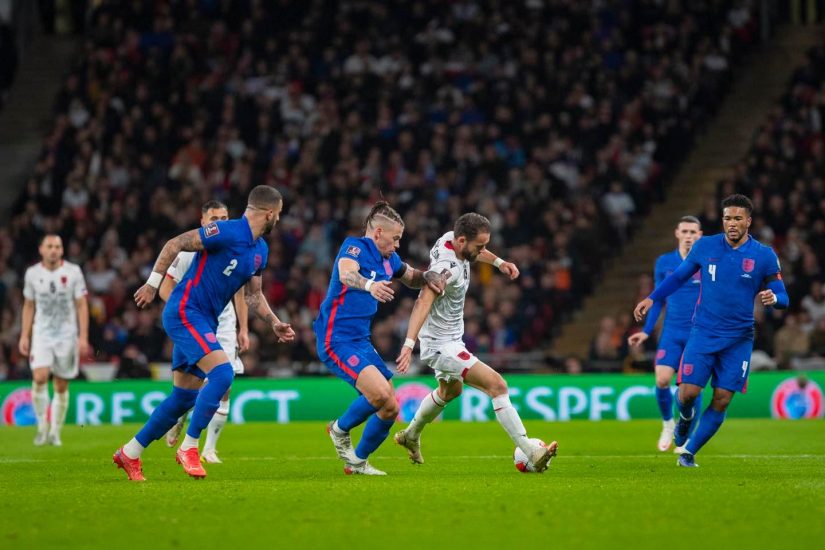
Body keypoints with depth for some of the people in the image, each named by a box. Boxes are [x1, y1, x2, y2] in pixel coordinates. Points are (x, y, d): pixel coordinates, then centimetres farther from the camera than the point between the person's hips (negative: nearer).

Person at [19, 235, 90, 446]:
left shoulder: (73, 271, -3)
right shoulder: (33, 273, 3)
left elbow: (82, 305, -1)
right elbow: (29, 306, 12)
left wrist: (83, 337, -8)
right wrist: (24, 336, 6)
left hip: (67, 335, 0)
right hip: (41, 334, 1)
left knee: (61, 387, 2)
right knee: (39, 377, -19)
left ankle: (55, 432, 13)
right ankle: (42, 425, -3)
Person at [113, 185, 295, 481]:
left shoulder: (260, 250, 10)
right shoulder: (227, 232, -17)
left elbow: (253, 294, 20)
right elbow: (174, 245, -16)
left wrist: (274, 323, 8)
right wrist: (153, 283, -17)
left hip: (204, 322, 9)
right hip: (184, 312, -9)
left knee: (185, 397, 9)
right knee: (222, 373, -23)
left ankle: (129, 453, 20)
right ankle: (189, 447, -13)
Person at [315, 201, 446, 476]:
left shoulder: (388, 259, 12)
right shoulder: (355, 246, -12)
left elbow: (411, 278, 28)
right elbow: (346, 273, -33)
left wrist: (428, 276, 4)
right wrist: (369, 285, -55)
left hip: (361, 342, 9)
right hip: (336, 340, -9)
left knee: (391, 409, 6)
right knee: (380, 393, -25)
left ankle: (358, 462, 23)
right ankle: (340, 429, 2)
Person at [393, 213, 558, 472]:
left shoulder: (451, 238, -4)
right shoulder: (447, 268, -30)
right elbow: (423, 302, -44)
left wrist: (498, 261, 16)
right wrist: (409, 343, -55)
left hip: (451, 338, 11)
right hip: (442, 345, -11)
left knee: (451, 390, 35)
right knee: (497, 385, -19)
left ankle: (411, 436, 54)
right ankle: (531, 452, -23)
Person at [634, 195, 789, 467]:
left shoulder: (764, 256, -3)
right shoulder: (705, 246, 0)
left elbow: (782, 298, 1)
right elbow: (678, 276, 14)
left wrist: (772, 297, -22)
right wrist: (651, 298, 6)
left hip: (738, 339, 0)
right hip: (703, 332, 0)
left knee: (721, 402, -3)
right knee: (688, 392, -11)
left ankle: (689, 452, 14)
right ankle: (685, 417, 26)